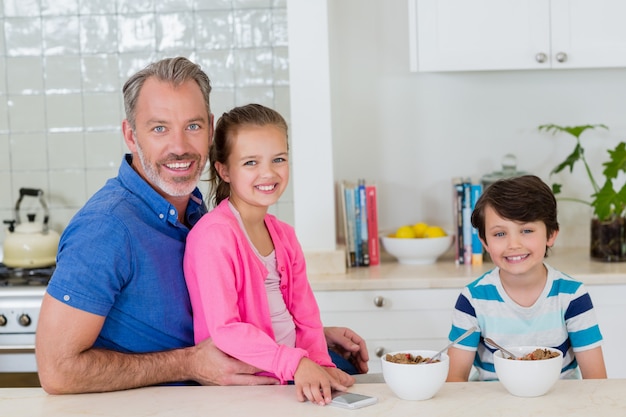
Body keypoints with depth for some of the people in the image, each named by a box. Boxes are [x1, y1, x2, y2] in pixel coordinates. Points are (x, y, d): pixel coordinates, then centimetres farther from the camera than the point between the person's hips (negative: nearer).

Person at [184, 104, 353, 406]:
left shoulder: (284, 235, 11)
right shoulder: (214, 234, -14)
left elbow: (304, 312, 11)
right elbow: (224, 329, -19)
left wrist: (319, 363, -6)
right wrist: (295, 363, -24)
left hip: (292, 378, 7)